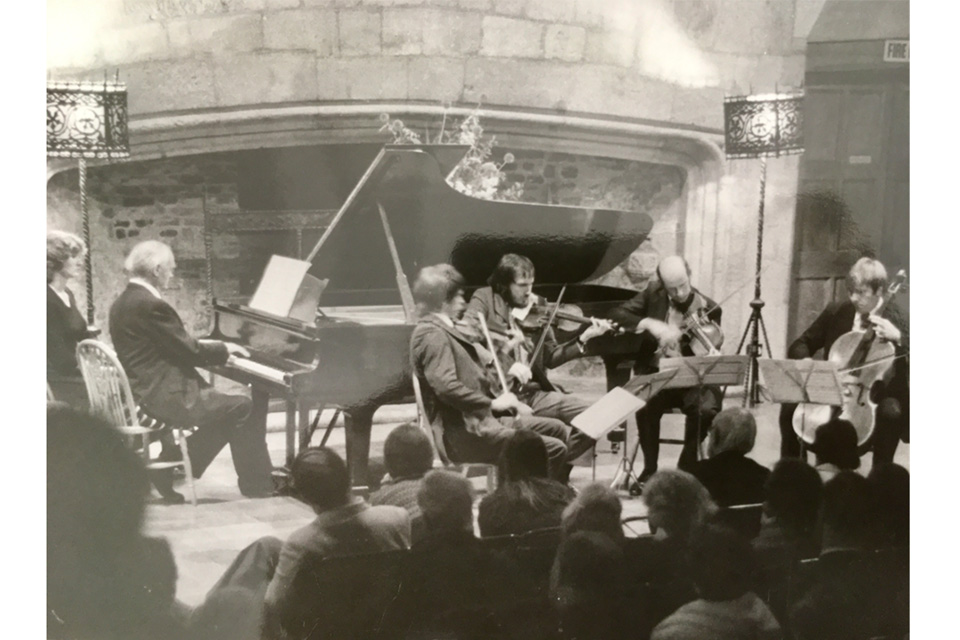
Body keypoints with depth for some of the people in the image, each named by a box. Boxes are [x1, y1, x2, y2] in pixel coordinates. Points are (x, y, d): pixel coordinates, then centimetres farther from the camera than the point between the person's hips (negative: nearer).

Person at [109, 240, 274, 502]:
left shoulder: (123, 303, 12)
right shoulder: (150, 306, -19)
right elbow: (190, 351, -18)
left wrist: (218, 348, 14)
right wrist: (224, 349, -1)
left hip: (143, 392, 10)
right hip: (164, 398, -10)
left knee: (225, 408, 18)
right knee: (244, 408, -4)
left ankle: (169, 469, 14)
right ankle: (257, 485, 6)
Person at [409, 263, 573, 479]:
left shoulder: (444, 330, 18)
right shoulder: (431, 334, -14)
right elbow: (446, 387, -27)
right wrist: (493, 403, -20)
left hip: (479, 419, 11)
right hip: (463, 433, -11)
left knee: (556, 428, 17)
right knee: (554, 449, -17)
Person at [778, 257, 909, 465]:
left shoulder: (893, 320, -5)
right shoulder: (836, 311, 3)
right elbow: (800, 346, 6)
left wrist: (897, 337, -31)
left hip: (877, 395, -2)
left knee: (891, 412, -35)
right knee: (791, 406, -20)